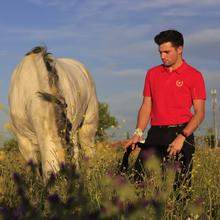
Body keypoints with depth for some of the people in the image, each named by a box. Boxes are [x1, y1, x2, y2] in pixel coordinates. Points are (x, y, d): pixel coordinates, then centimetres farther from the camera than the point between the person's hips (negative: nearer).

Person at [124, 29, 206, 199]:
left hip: (181, 133, -3)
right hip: (156, 134, 4)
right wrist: (138, 133, 0)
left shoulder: (194, 75, 0)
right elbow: (146, 106, 14)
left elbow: (199, 113, -4)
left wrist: (182, 137, -16)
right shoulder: (152, 73, 14)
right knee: (139, 177, -6)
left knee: (180, 185, -3)